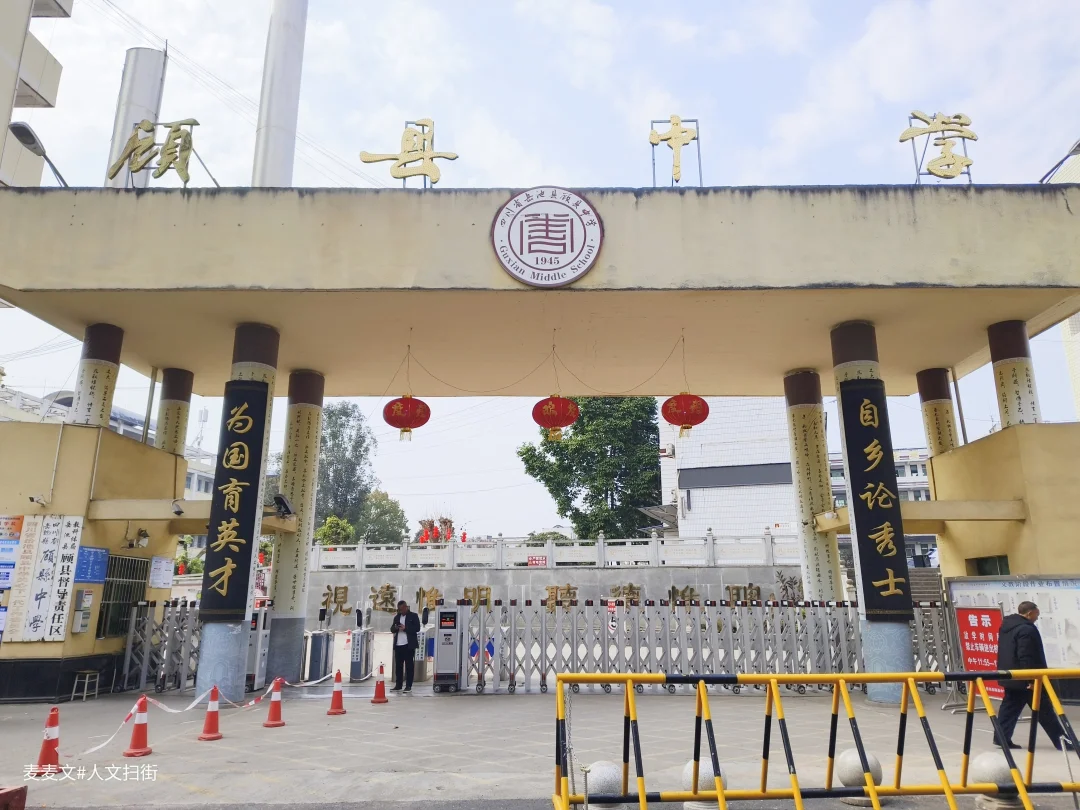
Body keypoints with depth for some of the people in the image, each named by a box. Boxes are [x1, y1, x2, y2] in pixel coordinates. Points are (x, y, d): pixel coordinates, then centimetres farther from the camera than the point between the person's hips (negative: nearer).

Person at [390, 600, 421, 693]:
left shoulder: (413, 616, -1)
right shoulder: (397, 617, 15)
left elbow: (417, 628, -8)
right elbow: (392, 629, 14)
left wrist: (405, 628, -17)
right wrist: (395, 628, -9)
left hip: (408, 644, -5)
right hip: (398, 644, 5)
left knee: (409, 665, -1)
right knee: (398, 665, 8)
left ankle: (408, 686, 2)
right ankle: (398, 686, 15)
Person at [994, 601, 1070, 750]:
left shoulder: (1007, 625, 12)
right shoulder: (1026, 629, -20)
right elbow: (1027, 657, -25)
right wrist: (1032, 678, -21)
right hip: (1024, 679, -9)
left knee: (1009, 708, 10)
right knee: (1044, 711, 4)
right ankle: (1061, 741, 14)